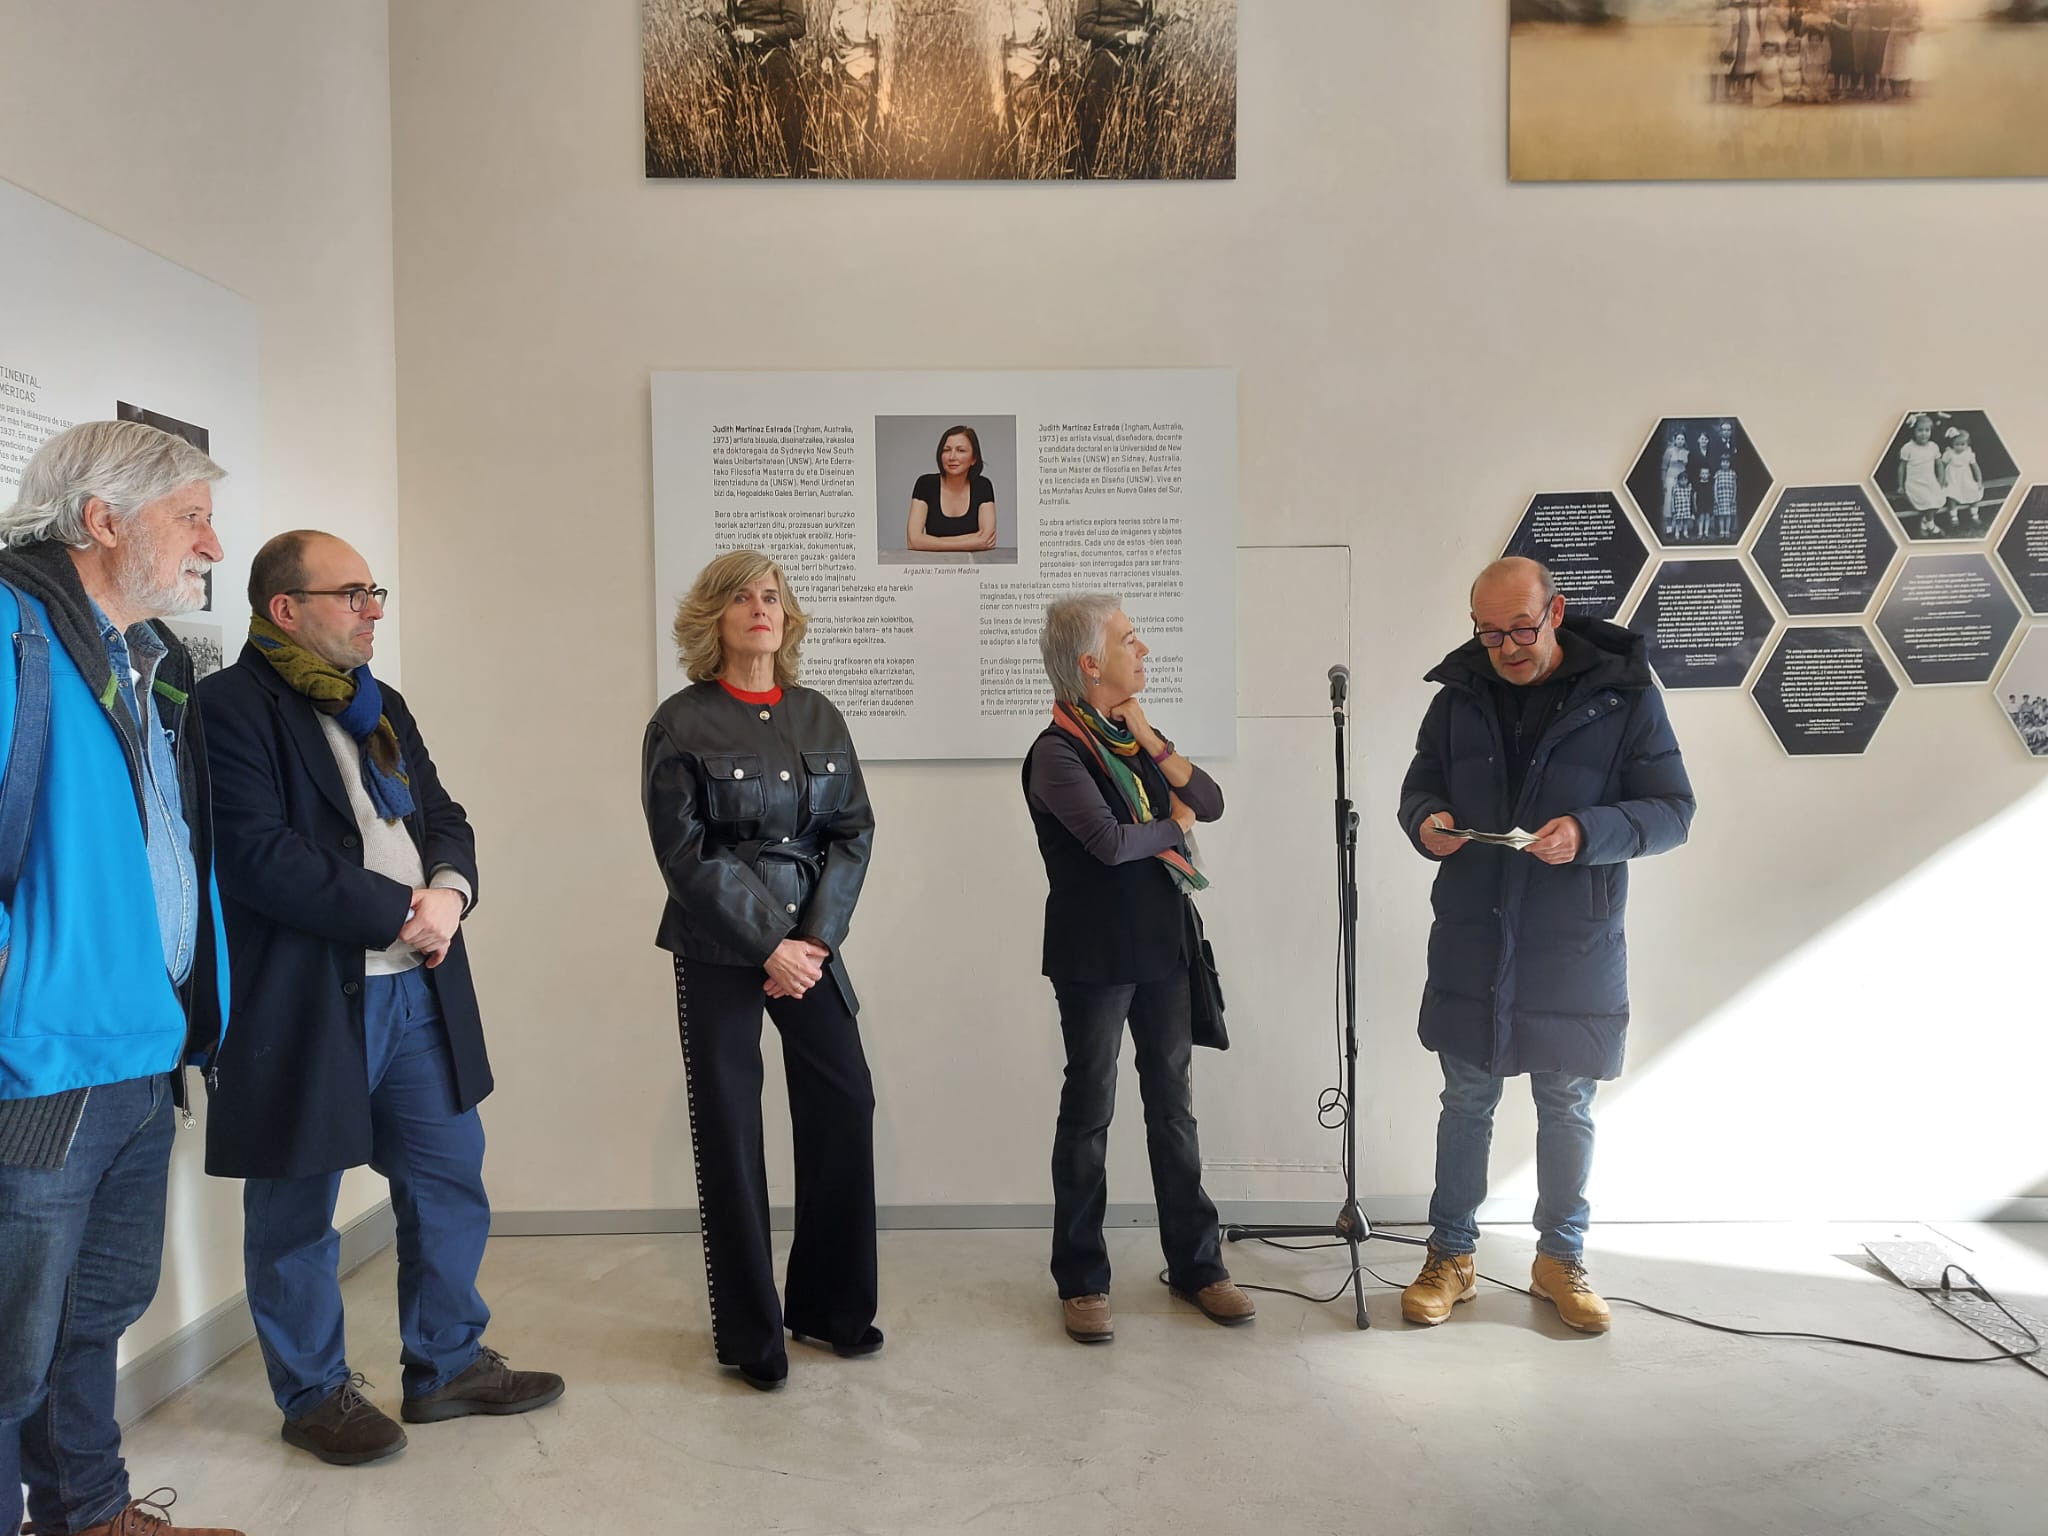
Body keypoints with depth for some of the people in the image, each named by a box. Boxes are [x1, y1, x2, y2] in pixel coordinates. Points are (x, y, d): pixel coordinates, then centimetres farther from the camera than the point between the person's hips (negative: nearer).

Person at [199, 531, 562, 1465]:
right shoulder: (230, 706, -11)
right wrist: (401, 910, -16)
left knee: (449, 1182, 14)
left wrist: (449, 890, -8)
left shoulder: (381, 705, 16)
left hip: (415, 989, 8)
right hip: (301, 999, -7)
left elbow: (443, 818, 14)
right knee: (296, 1212, 10)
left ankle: (448, 1364, 31)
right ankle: (314, 1395, 29)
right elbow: (261, 857, -20)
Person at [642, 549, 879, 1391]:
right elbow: (685, 853, -8)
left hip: (809, 940, 4)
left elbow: (853, 831, 4)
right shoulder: (681, 722, -3)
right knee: (729, 1130, 3)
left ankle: (829, 1304, 22)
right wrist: (768, 944, -13)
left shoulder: (818, 716, 8)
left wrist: (816, 937, -8)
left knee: (844, 1104, 3)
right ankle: (749, 1332, 17)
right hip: (720, 949, -3)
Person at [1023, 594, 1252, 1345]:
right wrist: (1173, 826, -6)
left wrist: (1152, 741, -9)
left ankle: (1195, 1263, 25)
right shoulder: (1058, 752, -13)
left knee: (1173, 1105, 13)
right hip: (1096, 955, -6)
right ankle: (1080, 1280, 18)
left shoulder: (1132, 736, 8)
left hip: (1162, 945, 6)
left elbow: (1210, 802, 3)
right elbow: (1109, 840, -24)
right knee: (1088, 1111, 5)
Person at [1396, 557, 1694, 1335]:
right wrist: (1425, 820, -12)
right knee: (1466, 1101, 12)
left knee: (1567, 1108, 14)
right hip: (1471, 941, 2)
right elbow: (1421, 783, 12)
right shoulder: (1459, 694, 2)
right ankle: (1450, 1255, 27)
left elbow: (1672, 808, -7)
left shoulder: (1623, 692, -8)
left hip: (1575, 948, -2)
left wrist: (1588, 832, -26)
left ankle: (1561, 1257, 32)